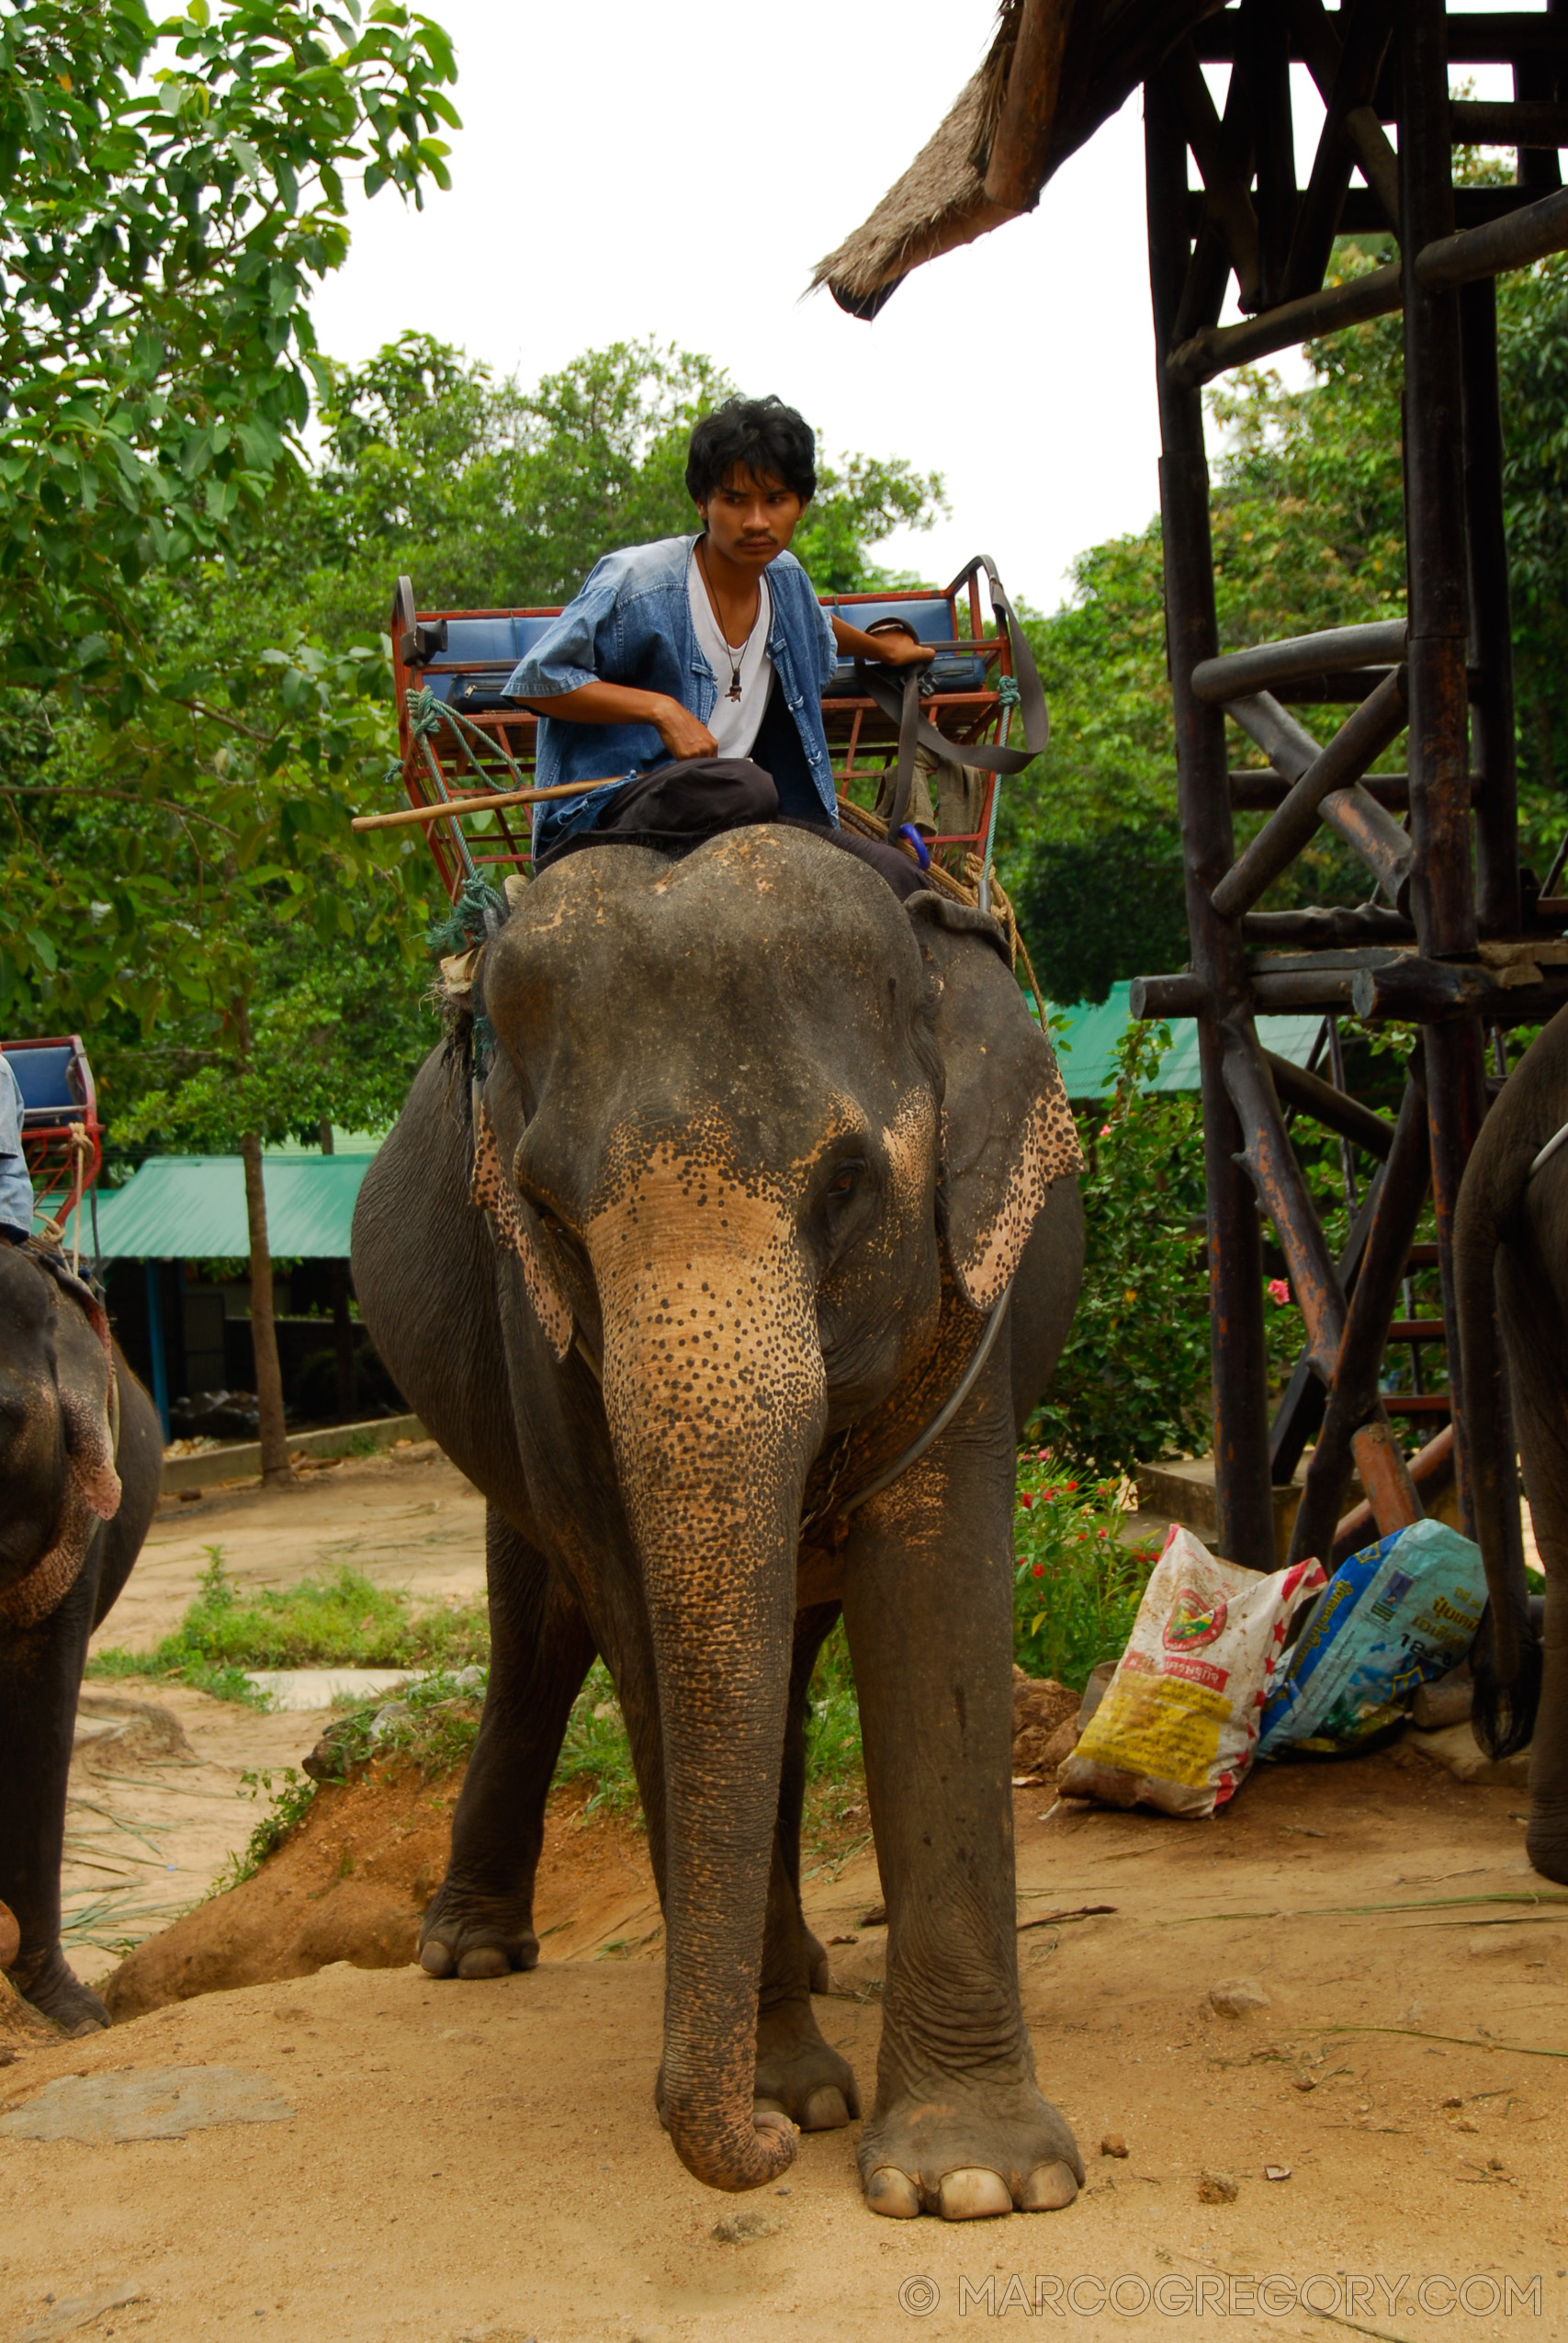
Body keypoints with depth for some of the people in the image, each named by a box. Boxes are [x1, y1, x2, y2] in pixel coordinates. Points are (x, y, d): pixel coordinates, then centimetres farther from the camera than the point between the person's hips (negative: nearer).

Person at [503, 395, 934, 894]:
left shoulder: (786, 579, 12)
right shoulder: (637, 582, -12)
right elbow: (535, 680, -11)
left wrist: (881, 647, 55)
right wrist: (661, 708, -18)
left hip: (726, 820, 7)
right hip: (605, 811, -7)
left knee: (897, 876, -10)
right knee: (745, 786, -39)